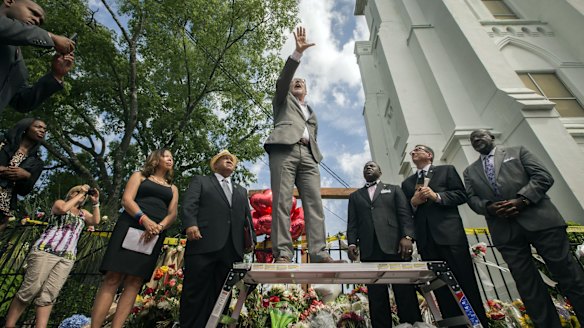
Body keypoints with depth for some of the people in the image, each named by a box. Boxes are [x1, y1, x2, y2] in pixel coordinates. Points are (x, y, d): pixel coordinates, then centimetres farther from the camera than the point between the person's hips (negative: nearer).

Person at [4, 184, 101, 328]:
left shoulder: (83, 213, 22)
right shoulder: (59, 202, 12)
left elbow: (96, 221, 5)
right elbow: (63, 209, -11)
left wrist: (95, 202, 1)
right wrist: (80, 194, -4)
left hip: (67, 258, 3)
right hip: (45, 251, -3)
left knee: (48, 295, -4)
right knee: (30, 290, -7)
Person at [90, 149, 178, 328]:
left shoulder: (173, 188, 23)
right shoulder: (139, 176, 16)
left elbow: (172, 214, 10)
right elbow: (126, 200, 0)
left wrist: (159, 227, -13)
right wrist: (144, 220, -18)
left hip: (155, 234, 2)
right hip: (131, 226, -2)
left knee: (134, 282, -4)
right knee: (113, 278, -10)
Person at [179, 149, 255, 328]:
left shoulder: (241, 190, 28)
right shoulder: (200, 181, 17)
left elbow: (247, 217, 21)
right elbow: (189, 204, 0)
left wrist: (251, 238, 6)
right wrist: (190, 224, -18)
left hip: (232, 249, 4)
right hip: (204, 245, -3)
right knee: (196, 292, -1)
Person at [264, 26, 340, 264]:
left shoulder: (312, 114, 37)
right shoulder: (283, 100, 27)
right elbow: (283, 78, 8)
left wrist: (315, 155, 9)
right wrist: (298, 52, -3)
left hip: (308, 155, 4)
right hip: (285, 149, -4)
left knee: (314, 203, -11)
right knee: (282, 202, -14)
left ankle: (319, 253, -14)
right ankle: (282, 254, -17)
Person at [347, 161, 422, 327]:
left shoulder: (394, 189, 19)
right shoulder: (355, 196, 22)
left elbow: (405, 214, 5)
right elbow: (352, 223, 14)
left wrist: (407, 237, -11)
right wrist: (352, 243, -3)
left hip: (395, 246, -1)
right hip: (369, 250, 1)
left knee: (405, 292, -2)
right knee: (376, 296, 1)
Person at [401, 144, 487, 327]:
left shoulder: (447, 170, 12)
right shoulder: (407, 183, 19)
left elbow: (461, 195, 1)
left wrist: (437, 196, -12)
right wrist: (413, 202, -6)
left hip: (450, 233, -3)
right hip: (425, 239, 3)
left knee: (466, 281, 0)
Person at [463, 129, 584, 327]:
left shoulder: (517, 152, 14)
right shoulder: (470, 171, 19)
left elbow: (544, 176, 2)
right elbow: (472, 199, 10)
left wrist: (521, 200, -14)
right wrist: (489, 207, -12)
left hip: (540, 220, -1)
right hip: (505, 231, 2)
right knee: (527, 285, 4)